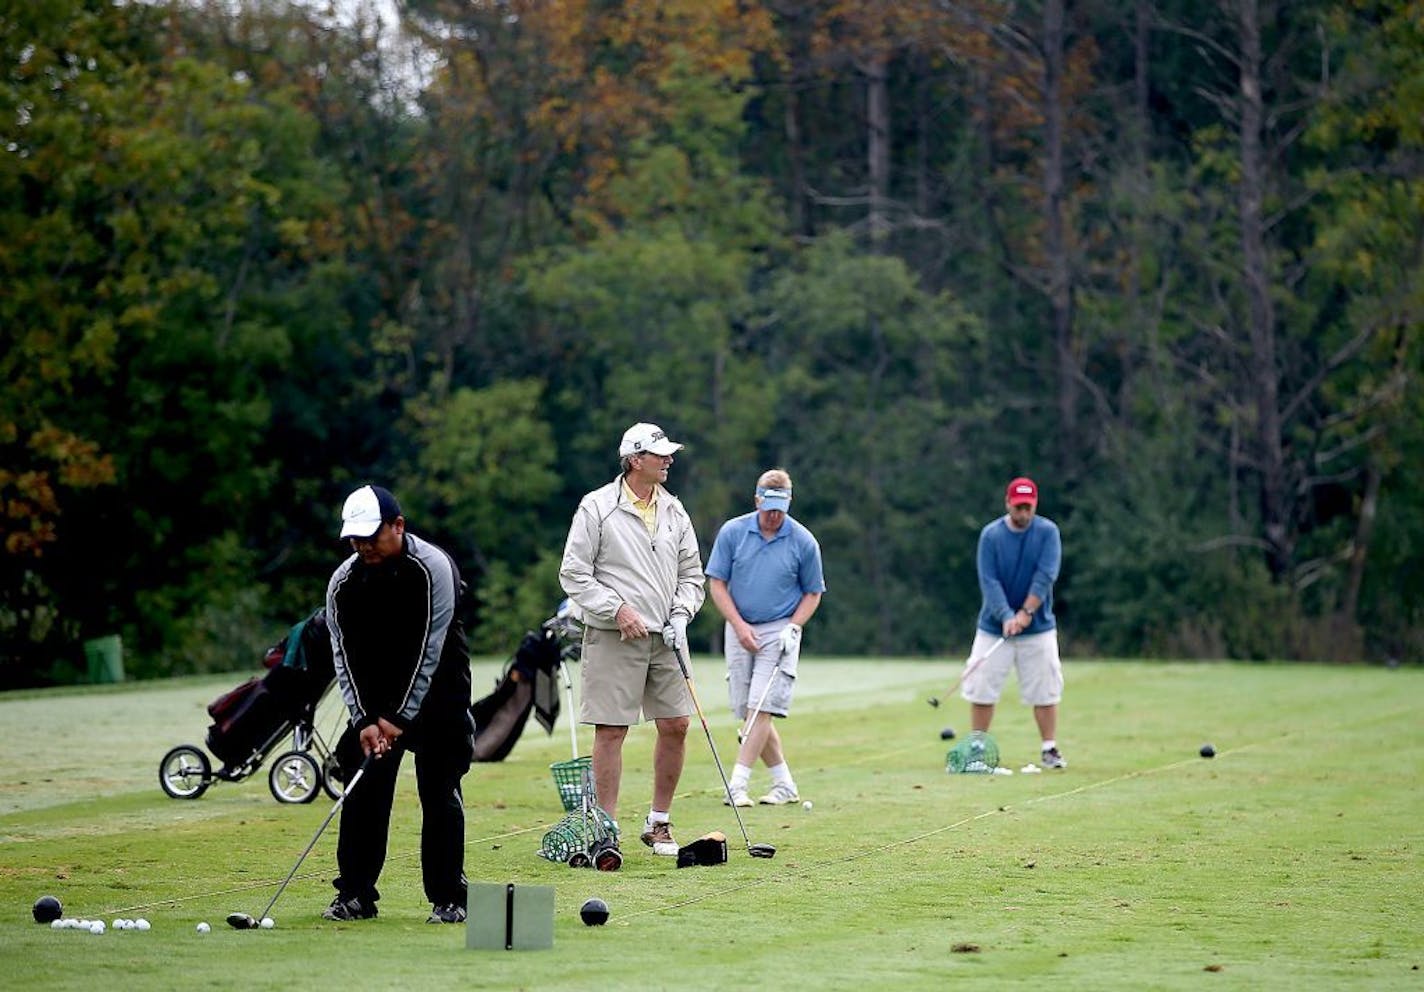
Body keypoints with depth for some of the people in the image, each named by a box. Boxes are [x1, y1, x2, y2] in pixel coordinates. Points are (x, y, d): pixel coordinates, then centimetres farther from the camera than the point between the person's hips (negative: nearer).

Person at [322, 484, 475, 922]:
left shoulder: (432, 568, -20)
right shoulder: (343, 582, -7)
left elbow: (429, 650, -20)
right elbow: (345, 657, -5)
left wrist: (400, 717, -21)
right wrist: (365, 720, -16)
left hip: (436, 691, -4)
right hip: (375, 696, 4)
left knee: (440, 792, -7)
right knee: (363, 790, -2)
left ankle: (448, 898, -2)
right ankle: (356, 894, 5)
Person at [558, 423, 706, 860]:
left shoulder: (674, 511, 11)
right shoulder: (597, 508, -5)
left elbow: (691, 574, 17)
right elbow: (573, 574, -6)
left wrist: (680, 614, 0)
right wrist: (618, 609, -14)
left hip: (665, 636, 5)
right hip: (612, 638, -5)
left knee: (675, 725, 1)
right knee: (611, 730, -5)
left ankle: (659, 823, 14)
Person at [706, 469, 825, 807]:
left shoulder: (803, 542, -4)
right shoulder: (732, 532, -1)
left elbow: (812, 593, 6)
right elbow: (716, 582, 3)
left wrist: (792, 628, -9)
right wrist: (739, 625, -6)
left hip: (779, 631, -3)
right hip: (740, 630, 3)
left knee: (761, 710, -12)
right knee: (749, 713, 4)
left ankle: (737, 786, -14)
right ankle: (784, 784, 15)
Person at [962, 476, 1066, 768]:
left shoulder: (1048, 532, -4)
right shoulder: (991, 535, -5)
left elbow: (1045, 576, -13)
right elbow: (989, 582, -12)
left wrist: (1026, 612, -23)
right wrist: (1006, 617, -24)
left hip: (1038, 627, 0)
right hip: (993, 626, 0)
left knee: (1045, 690, -1)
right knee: (981, 689, -2)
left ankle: (1050, 749, 9)